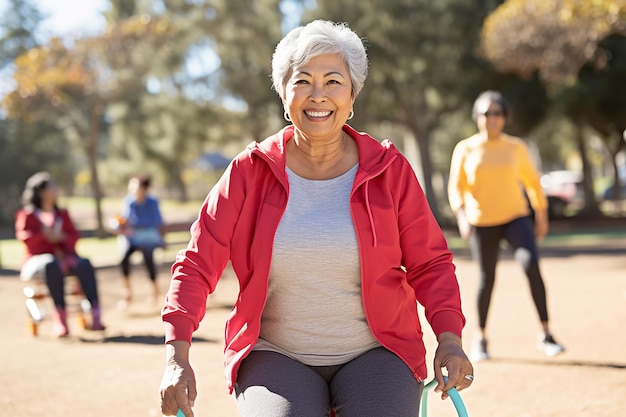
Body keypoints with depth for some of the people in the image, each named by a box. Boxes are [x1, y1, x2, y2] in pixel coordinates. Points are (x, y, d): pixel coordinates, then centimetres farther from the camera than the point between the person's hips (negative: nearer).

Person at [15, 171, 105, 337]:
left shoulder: (62, 213, 20)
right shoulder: (26, 214, 8)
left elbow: (74, 235, 9)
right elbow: (24, 236, -7)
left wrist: (61, 237, -13)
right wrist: (44, 235, -22)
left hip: (63, 256, 4)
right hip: (37, 259, -4)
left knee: (84, 263, -30)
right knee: (52, 265, -41)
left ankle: (95, 314, -41)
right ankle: (60, 316, -44)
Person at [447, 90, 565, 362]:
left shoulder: (516, 147, 4)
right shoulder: (465, 149, 1)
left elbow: (532, 181, 13)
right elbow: (455, 187, 2)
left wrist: (542, 216, 11)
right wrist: (461, 215, -14)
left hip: (516, 217, 0)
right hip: (481, 224, 0)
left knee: (531, 265, -21)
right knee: (487, 279, 4)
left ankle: (545, 335, -15)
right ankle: (480, 338, 24)